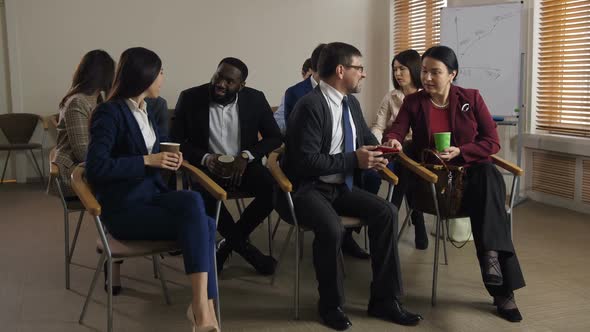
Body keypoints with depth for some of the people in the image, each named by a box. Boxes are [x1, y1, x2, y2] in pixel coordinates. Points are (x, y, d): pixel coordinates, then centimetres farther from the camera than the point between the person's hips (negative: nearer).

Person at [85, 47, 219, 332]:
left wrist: (168, 156, 4)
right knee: (203, 225, -24)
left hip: (152, 195, 7)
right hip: (123, 208, -7)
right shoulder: (109, 113, -12)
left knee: (193, 202, -25)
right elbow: (96, 167, -21)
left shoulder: (146, 109, 12)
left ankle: (202, 306, -26)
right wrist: (147, 161, -18)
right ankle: (203, 306, -21)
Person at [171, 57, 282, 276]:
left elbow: (274, 138, 2)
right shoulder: (190, 98, -5)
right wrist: (205, 158, -22)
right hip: (206, 166, -2)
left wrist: (246, 156, -16)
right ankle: (244, 247, -14)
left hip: (243, 164, 2)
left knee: (274, 188, -27)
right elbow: (176, 141, -3)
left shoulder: (255, 99, -1)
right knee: (204, 193, -36)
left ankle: (228, 244, -7)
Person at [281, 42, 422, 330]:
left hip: (339, 186, 8)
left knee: (386, 212, -14)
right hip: (306, 188, -8)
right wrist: (354, 160, -22)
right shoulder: (310, 105, -19)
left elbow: (367, 139, 21)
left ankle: (384, 300, -3)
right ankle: (331, 305, -7)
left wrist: (375, 154, -3)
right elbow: (307, 161, -24)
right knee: (331, 228, -34)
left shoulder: (351, 103, 8)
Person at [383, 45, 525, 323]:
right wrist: (392, 141, -34)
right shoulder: (413, 102, 6)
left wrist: (459, 152, -16)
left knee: (488, 176, -36)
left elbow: (492, 142, 1)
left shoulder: (471, 98, 5)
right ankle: (503, 287, -33)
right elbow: (395, 130, -8)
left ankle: (491, 253, -39)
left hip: (470, 172, 1)